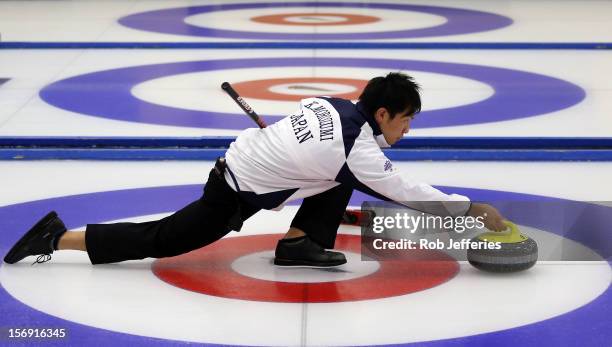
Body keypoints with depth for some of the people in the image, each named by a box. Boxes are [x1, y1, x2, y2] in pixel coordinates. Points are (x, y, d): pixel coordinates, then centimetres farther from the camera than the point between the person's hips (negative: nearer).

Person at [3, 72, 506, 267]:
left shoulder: (329, 104, 3)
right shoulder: (360, 149, -19)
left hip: (240, 157, 9)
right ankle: (59, 237, 3)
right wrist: (471, 209, -6)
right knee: (160, 241, 0)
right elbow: (410, 192, -13)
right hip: (237, 195, -8)